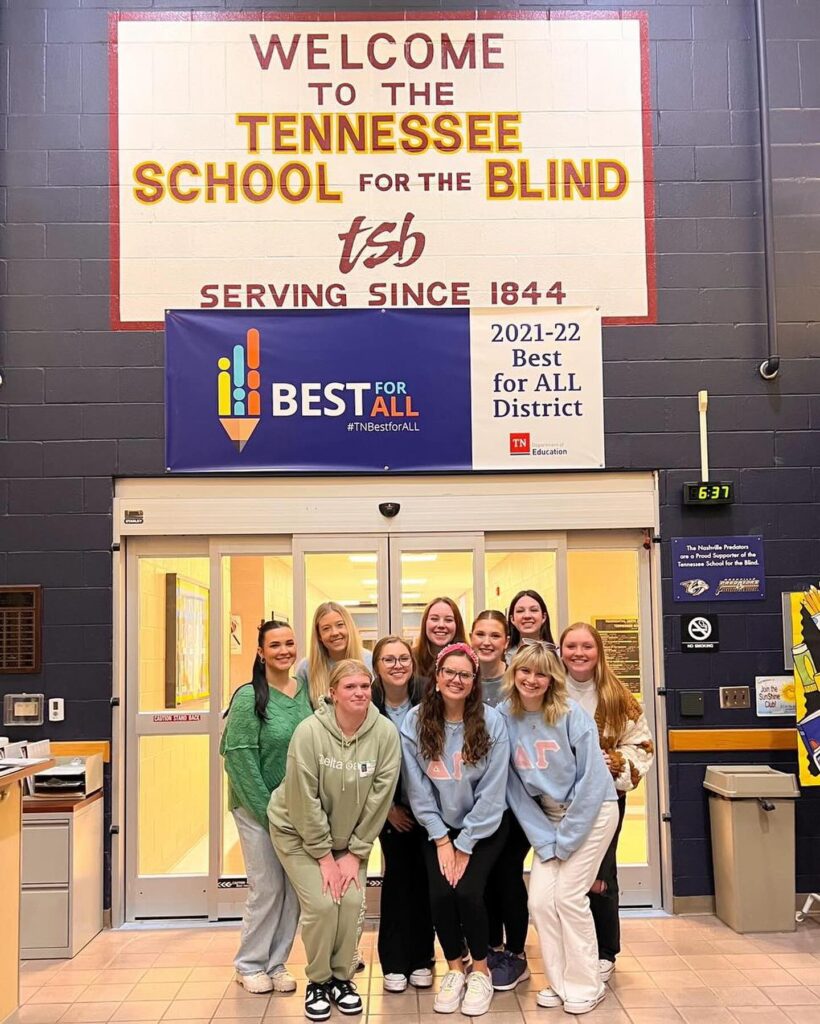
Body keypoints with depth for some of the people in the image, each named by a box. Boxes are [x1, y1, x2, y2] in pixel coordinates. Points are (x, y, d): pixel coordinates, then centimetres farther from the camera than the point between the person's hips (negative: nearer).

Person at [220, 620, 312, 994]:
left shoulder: (306, 692, 2)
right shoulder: (250, 697, -13)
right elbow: (239, 756, -14)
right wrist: (268, 809, -15)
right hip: (257, 807, -5)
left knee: (294, 888, 8)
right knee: (267, 886, 0)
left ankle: (277, 963, 24)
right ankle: (250, 965, 19)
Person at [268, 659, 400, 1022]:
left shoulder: (385, 733, -19)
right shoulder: (309, 731, -26)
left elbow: (379, 798, -14)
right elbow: (304, 799, -22)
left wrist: (355, 852, -12)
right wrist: (324, 855, -16)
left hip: (350, 833, 3)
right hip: (298, 830, -2)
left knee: (352, 902, -9)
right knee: (321, 904, -13)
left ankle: (342, 978, 16)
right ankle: (318, 982, 12)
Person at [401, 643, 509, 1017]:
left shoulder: (491, 722, -15)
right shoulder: (415, 722, -11)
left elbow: (492, 792, -13)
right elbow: (417, 788, -7)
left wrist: (465, 845, -12)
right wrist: (442, 840, -8)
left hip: (483, 828, -1)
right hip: (439, 828, 2)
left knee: (468, 891, -17)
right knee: (440, 894, -13)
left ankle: (481, 969, 10)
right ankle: (454, 969, 14)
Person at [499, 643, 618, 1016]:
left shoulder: (572, 715, -19)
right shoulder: (504, 717, -9)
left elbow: (591, 779, -18)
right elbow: (514, 786, -3)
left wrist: (566, 838, -15)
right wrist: (543, 838, -6)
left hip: (592, 810, -4)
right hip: (547, 816, 4)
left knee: (568, 895, -9)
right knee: (540, 900, -4)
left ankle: (586, 985, 8)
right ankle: (560, 982, 15)